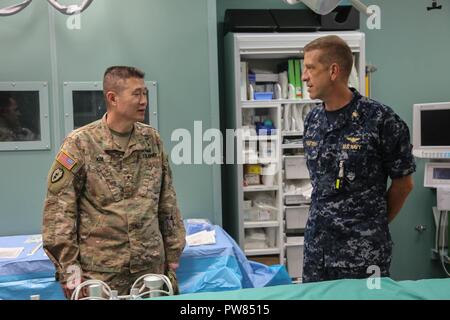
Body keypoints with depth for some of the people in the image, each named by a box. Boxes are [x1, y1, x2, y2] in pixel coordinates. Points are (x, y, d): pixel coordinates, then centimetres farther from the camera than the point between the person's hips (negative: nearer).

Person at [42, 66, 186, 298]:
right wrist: (68, 266, -11)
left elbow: (167, 201, 10)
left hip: (151, 267, 4)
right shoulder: (80, 143, -6)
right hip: (100, 272, -3)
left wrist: (172, 255, 9)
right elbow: (58, 207, -8)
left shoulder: (152, 139, 6)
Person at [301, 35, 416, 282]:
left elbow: (403, 182, -3)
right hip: (316, 248, 5)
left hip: (362, 253, -5)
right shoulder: (312, 120, 4)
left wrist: (373, 224, 6)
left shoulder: (380, 120, -13)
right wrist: (325, 220, 12)